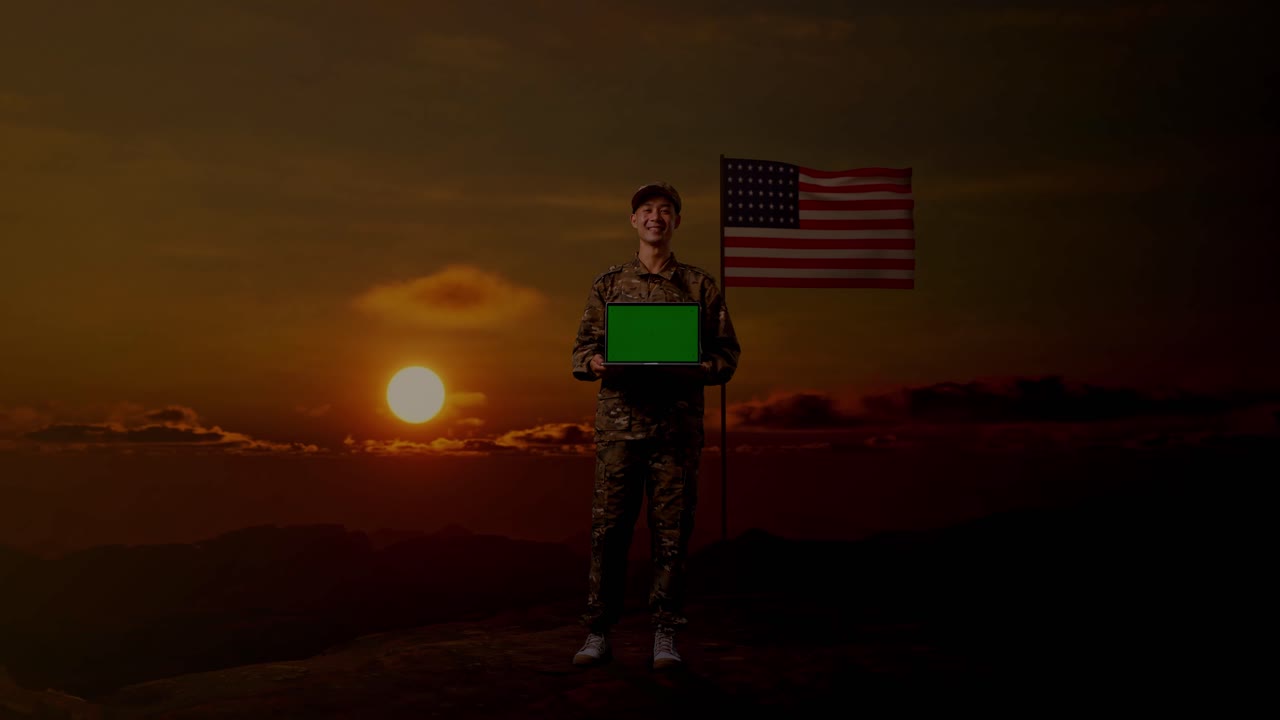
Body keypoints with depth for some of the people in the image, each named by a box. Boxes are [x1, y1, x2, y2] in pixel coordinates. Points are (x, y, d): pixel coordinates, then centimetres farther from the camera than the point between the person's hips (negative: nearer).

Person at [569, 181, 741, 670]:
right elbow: (581, 351, 11)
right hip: (619, 422, 1)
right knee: (608, 528, 0)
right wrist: (600, 364, -12)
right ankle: (598, 632, 10)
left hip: (678, 427, 0)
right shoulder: (608, 284, 14)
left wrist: (696, 369, -12)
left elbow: (727, 355, 9)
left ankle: (665, 635, 11)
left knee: (671, 532, 2)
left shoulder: (700, 286, 12)